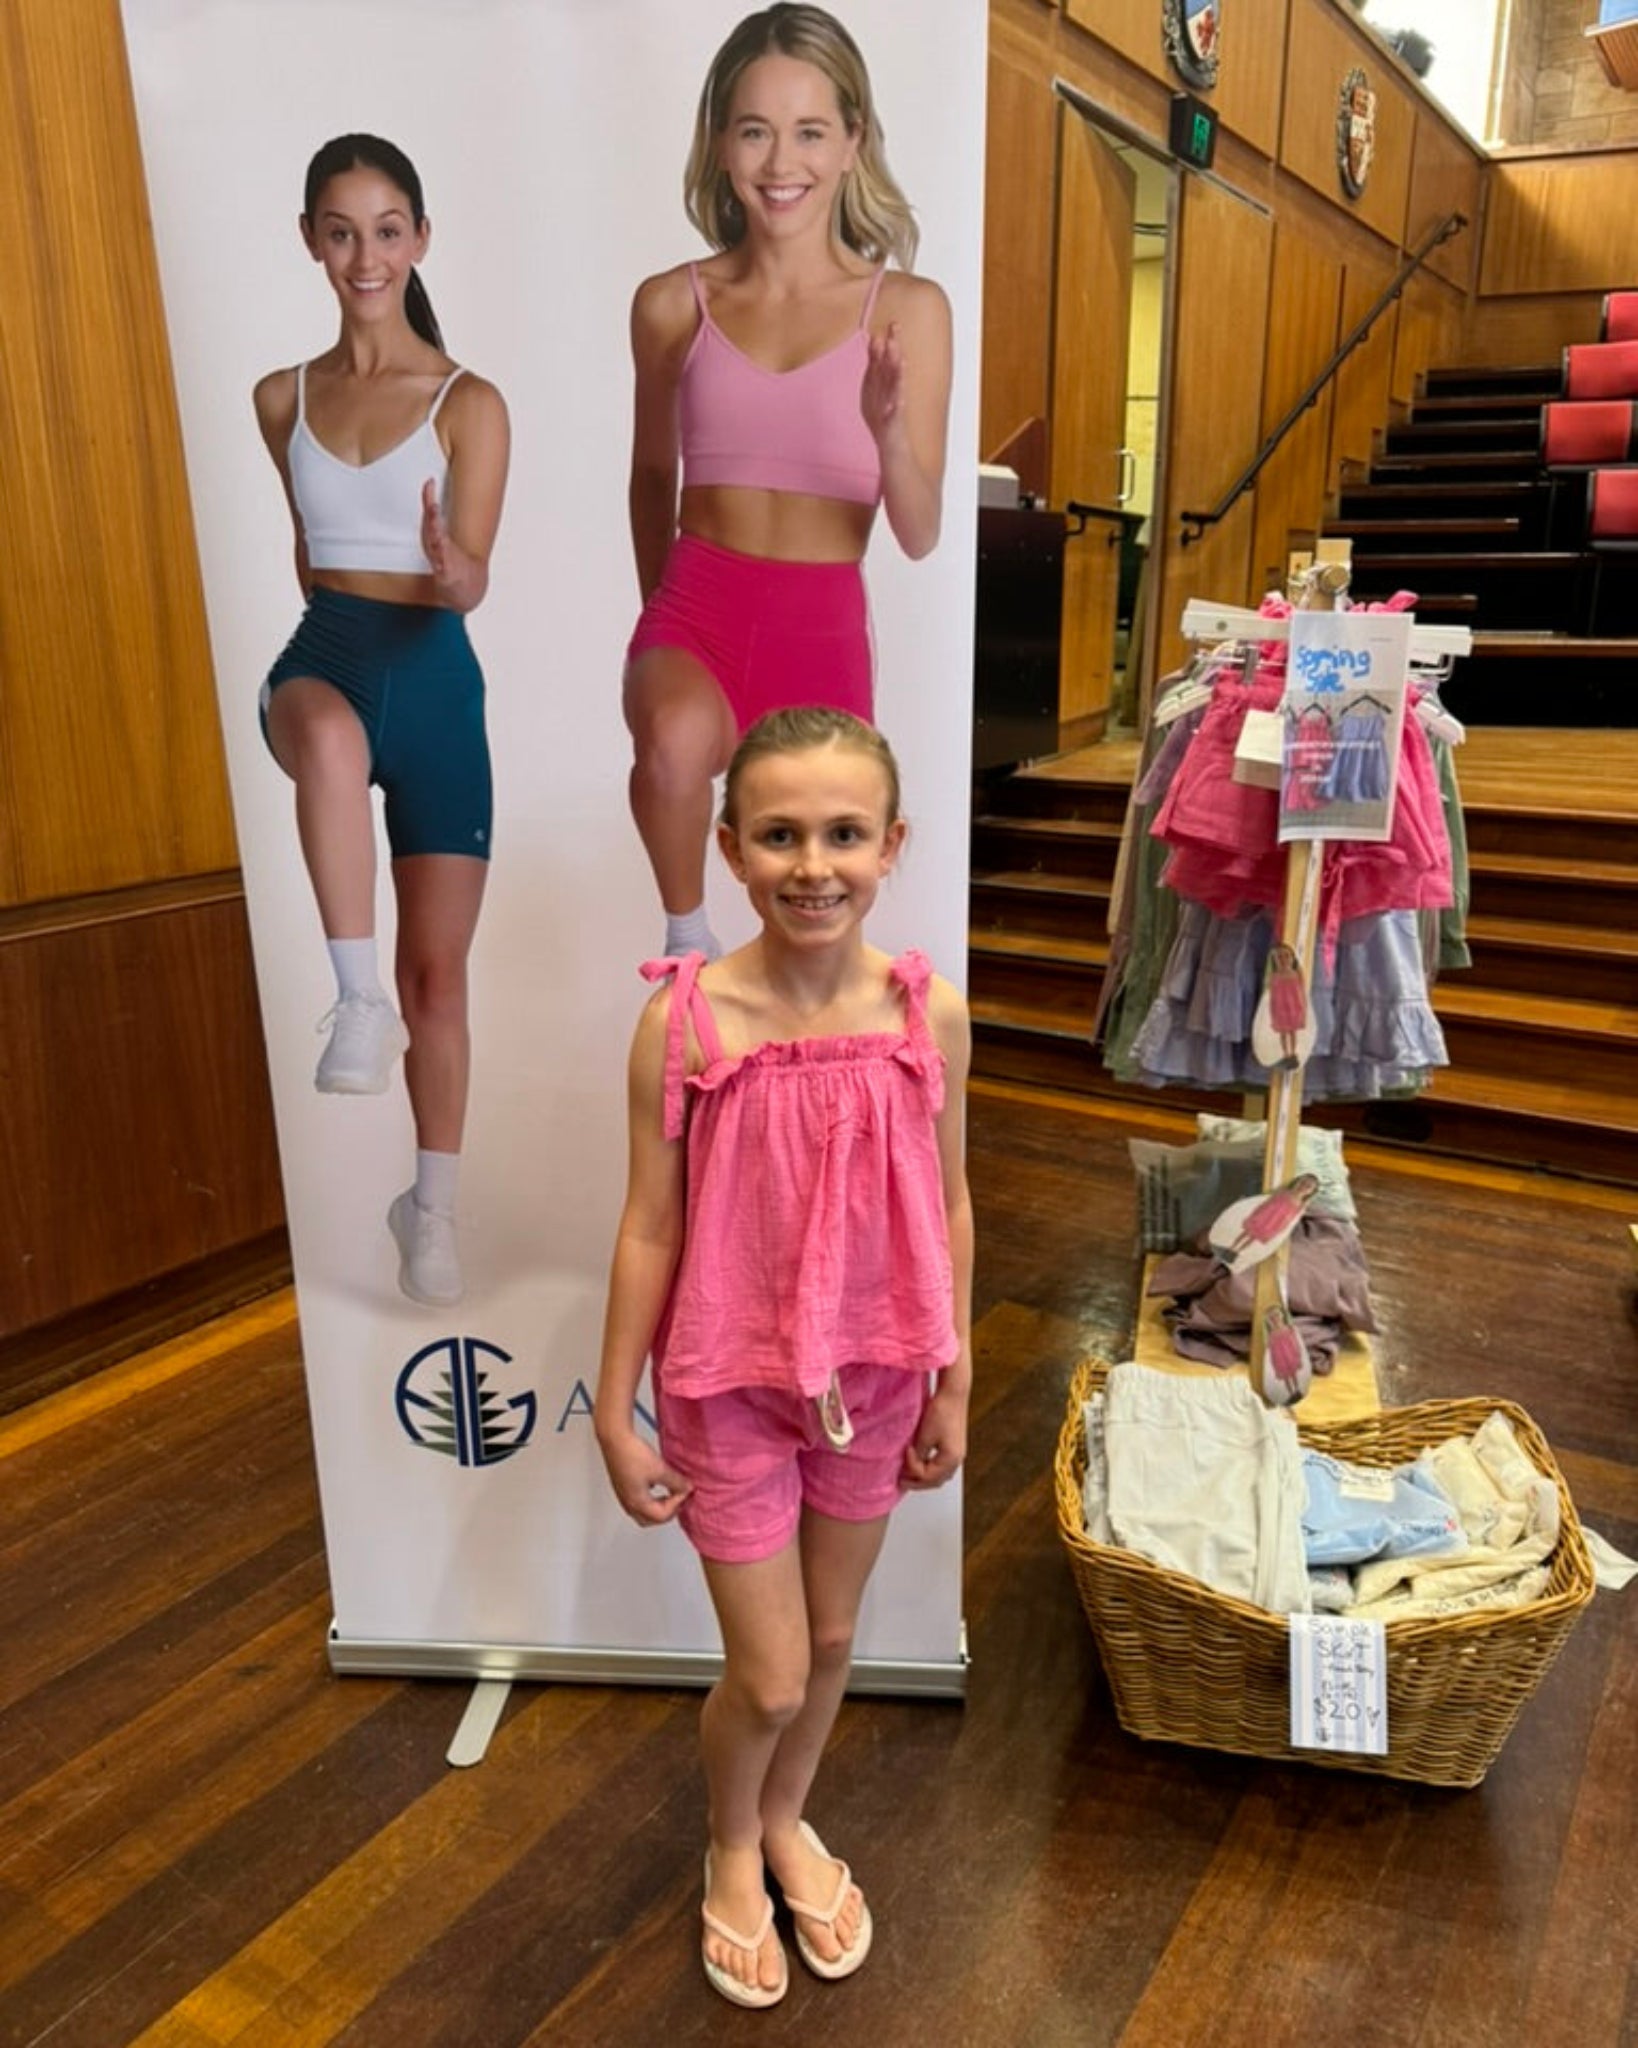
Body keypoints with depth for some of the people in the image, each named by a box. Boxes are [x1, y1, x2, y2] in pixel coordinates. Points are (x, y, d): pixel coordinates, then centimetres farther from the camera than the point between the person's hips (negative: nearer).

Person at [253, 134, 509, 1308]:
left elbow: (472, 583, -10)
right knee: (331, 734, -42)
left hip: (434, 678, -1)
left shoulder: (470, 404, 1)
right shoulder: (282, 399, 12)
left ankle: (433, 1208, 19)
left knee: (440, 968, 2)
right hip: (322, 653, 2)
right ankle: (359, 999, -32)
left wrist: (452, 570, -31)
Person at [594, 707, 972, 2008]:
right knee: (769, 1679, 10)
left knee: (834, 1637, 22)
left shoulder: (931, 1014, -12)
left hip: (873, 1374, 3)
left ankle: (789, 1822, 53)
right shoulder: (684, 1022, -18)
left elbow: (947, 1207, -1)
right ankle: (732, 1846, 45)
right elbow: (652, 1228, -10)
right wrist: (615, 1411, -4)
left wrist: (952, 1385, 5)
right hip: (732, 1386, -2)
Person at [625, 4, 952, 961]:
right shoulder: (672, 303, 3)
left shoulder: (908, 309, -1)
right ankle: (688, 938, -5)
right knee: (675, 738, -34)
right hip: (697, 602, 0)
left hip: (824, 624, 1)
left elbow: (920, 534, -3)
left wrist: (888, 431, -22)